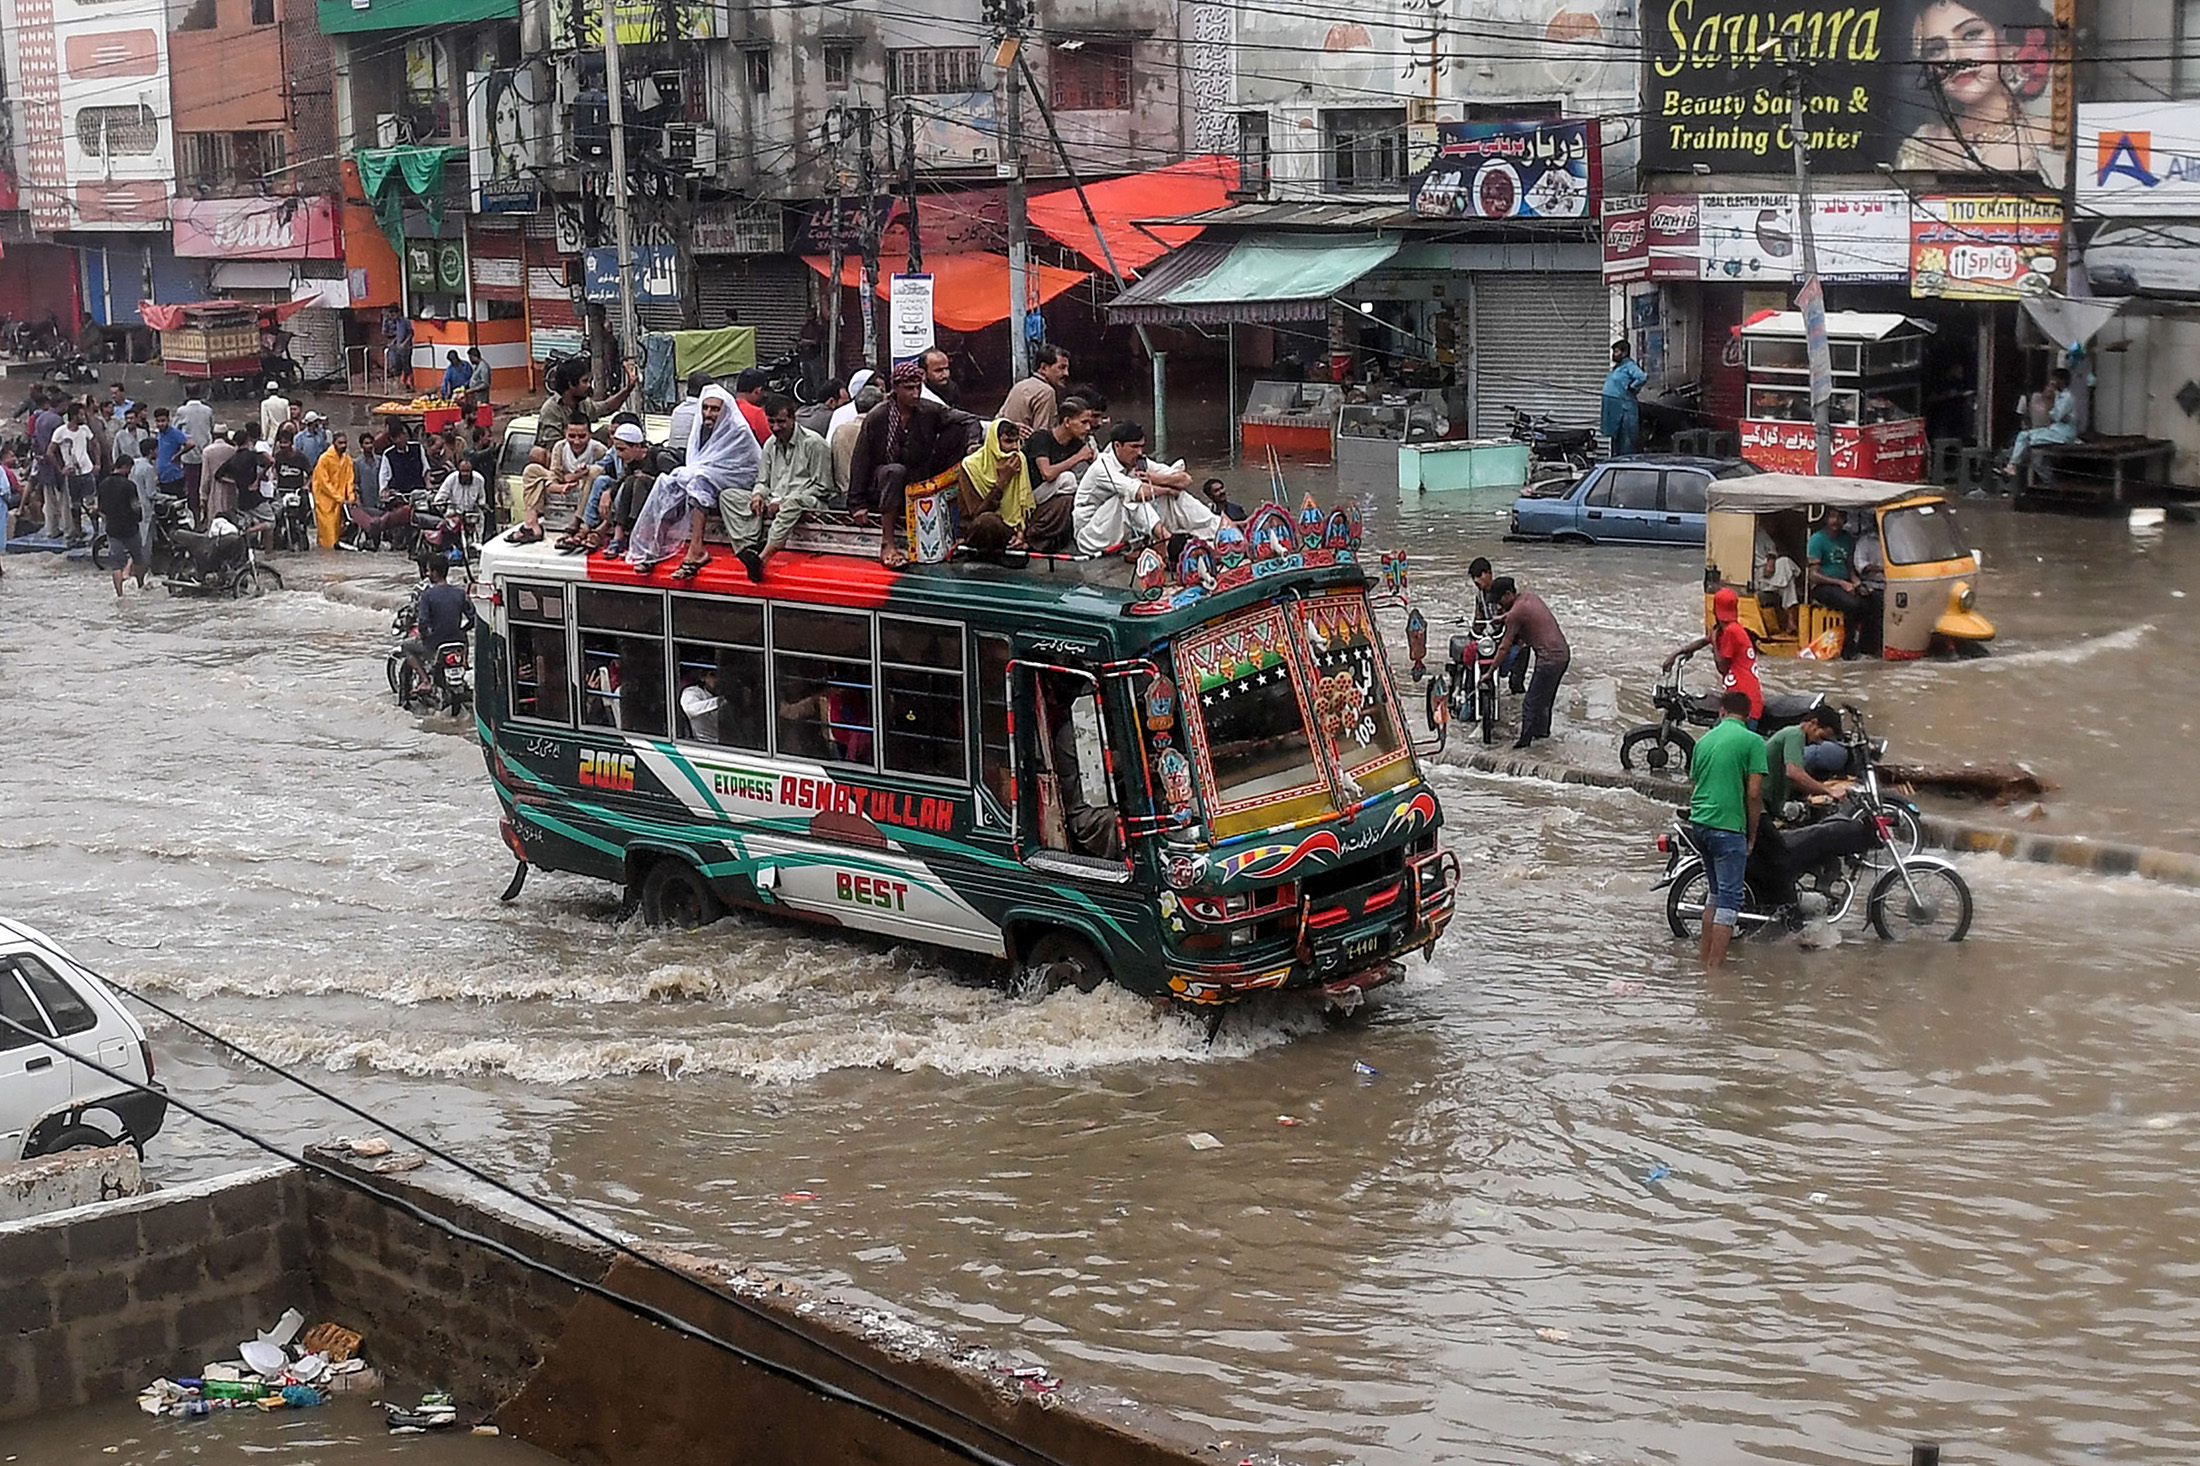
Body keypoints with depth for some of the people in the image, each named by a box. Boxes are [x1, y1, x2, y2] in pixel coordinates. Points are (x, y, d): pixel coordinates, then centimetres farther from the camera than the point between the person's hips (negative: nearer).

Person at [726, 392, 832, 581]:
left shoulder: (813, 443, -4)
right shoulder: (771, 444, 17)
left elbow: (822, 487, -7)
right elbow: (762, 480, 23)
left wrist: (784, 501, -13)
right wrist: (758, 494, -4)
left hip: (806, 501, -6)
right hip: (773, 501, 6)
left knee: (793, 502, -43)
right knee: (727, 495, -13)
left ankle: (764, 556, -57)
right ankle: (746, 548, -36)